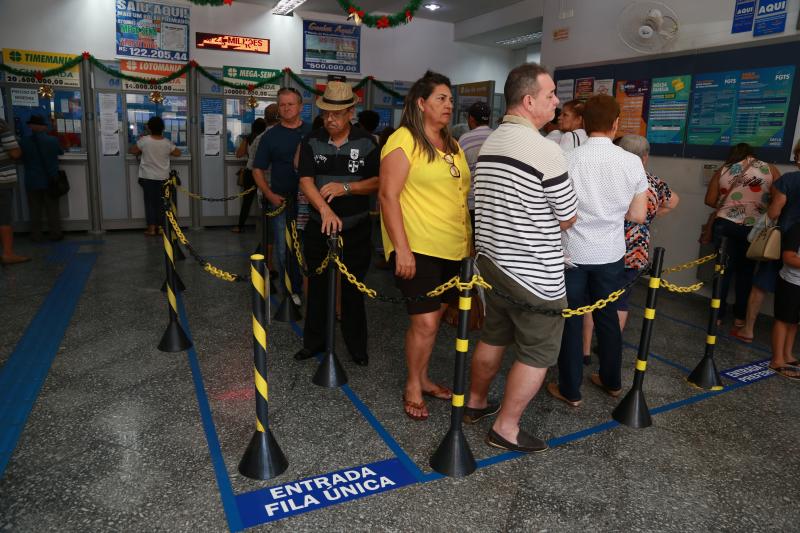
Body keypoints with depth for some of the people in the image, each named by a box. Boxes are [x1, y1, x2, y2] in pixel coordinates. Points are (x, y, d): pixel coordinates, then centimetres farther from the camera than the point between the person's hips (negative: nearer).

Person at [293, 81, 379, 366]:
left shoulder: (365, 142, -1)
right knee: (317, 285, 11)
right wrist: (324, 209, -29)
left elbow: (378, 181, -2)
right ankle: (314, 341, 26)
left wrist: (346, 187, -18)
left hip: (356, 228, -1)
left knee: (353, 288, 7)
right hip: (319, 226, 1)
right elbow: (305, 181, -11)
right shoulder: (312, 141, -1)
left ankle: (356, 345, 21)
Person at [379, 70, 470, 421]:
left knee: (434, 316, 14)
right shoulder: (404, 141, -8)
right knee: (425, 322, -7)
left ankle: (422, 378, 31)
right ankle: (412, 386, 16)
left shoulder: (452, 145, 15)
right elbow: (388, 195, -14)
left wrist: (468, 242, 18)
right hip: (417, 247, -7)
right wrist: (401, 249, -19)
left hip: (453, 247, 7)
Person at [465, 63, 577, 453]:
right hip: (534, 273, -8)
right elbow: (568, 217, -8)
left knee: (493, 337, 22)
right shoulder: (544, 150, -18)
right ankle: (506, 428, 17)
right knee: (538, 354, 7)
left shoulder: (489, 143, 7)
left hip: (491, 260, 8)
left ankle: (475, 403, 37)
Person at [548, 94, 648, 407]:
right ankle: (612, 381, 34)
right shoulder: (632, 162, -5)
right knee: (608, 316, 18)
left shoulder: (569, 160, -13)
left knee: (570, 321, 8)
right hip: (611, 253, 3)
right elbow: (638, 216, 1)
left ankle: (570, 390, 16)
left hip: (573, 252, -3)